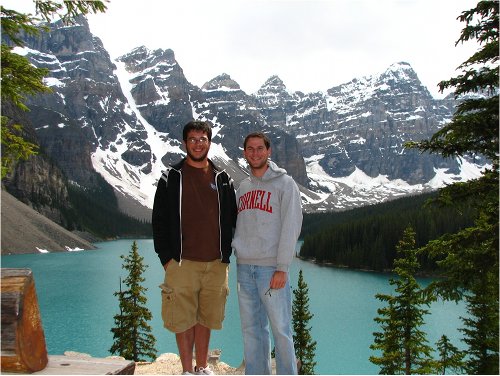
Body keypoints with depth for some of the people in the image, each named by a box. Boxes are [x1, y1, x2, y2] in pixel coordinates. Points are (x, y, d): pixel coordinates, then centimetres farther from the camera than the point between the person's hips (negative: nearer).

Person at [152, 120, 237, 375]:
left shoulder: (222, 180, 9)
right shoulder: (171, 178, 2)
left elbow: (232, 220, 14)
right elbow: (158, 220, 2)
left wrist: (226, 255, 7)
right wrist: (166, 257, -4)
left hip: (215, 264, 2)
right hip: (182, 263, -2)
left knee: (205, 318, 12)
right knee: (183, 319, 4)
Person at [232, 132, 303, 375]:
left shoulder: (284, 183, -3)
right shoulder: (242, 187, 14)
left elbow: (291, 227, -9)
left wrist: (282, 268, -14)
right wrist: (236, 247, 3)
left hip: (271, 267, -5)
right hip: (244, 267, 6)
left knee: (280, 328, 0)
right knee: (251, 328, 12)